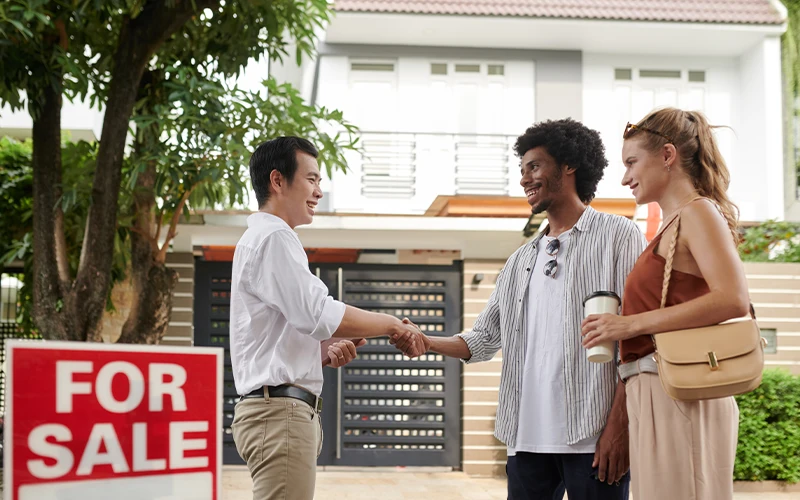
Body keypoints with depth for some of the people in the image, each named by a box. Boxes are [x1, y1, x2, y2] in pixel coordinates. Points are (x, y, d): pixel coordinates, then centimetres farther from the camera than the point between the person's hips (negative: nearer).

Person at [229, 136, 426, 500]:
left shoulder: (260, 239, 24)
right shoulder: (273, 238, -9)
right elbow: (319, 314, -18)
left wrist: (328, 350, 5)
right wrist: (393, 326, -6)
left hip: (283, 410, 10)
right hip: (280, 409, -10)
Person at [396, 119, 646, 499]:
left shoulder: (618, 236, 1)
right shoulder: (521, 260, 21)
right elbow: (484, 339, 19)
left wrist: (619, 425, -14)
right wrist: (425, 342, 1)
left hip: (592, 438, -5)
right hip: (528, 436, 6)